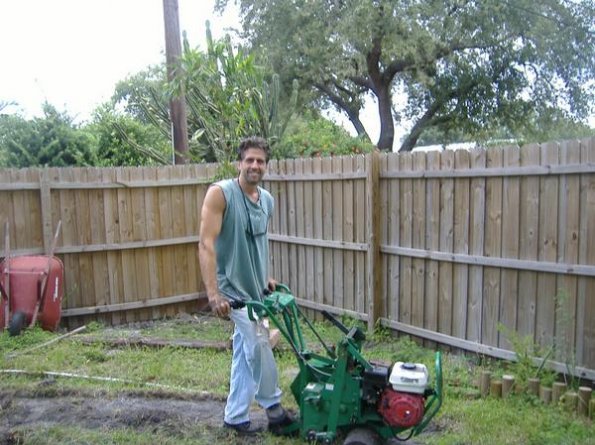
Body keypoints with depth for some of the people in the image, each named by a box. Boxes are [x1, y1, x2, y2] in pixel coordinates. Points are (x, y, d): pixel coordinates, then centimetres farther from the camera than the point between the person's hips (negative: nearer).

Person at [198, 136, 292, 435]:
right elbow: (206, 245, -22)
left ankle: (235, 416, 26)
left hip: (254, 288, 7)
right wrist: (213, 292, -28)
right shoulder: (220, 193, -16)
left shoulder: (267, 200, 6)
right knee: (260, 348, -3)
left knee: (245, 352, 13)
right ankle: (273, 410, 18)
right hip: (234, 289, -7)